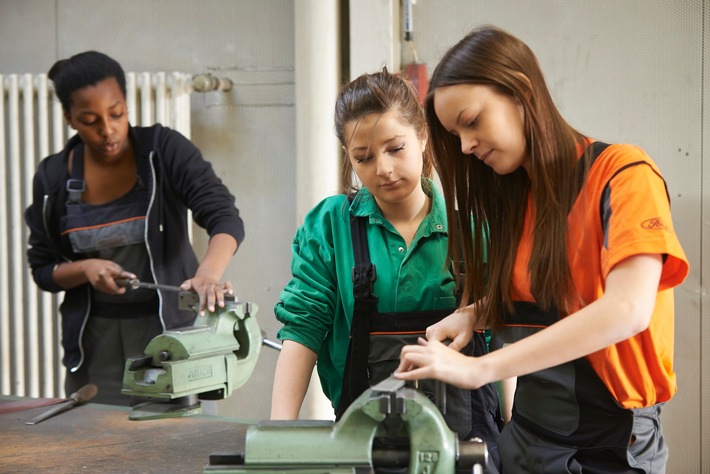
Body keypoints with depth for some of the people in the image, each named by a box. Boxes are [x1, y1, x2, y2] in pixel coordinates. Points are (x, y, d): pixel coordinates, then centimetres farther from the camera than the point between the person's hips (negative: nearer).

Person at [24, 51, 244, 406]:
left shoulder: (163, 150, -8)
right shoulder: (53, 178, 0)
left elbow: (225, 218, -17)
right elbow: (42, 269, 7)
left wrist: (209, 272, -37)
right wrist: (85, 269, -14)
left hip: (173, 332, -2)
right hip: (96, 345, 2)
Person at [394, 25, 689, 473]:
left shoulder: (623, 174, -14)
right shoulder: (514, 196, 7)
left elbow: (628, 309, -27)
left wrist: (479, 368, -30)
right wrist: (473, 314, -4)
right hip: (527, 434, 6)